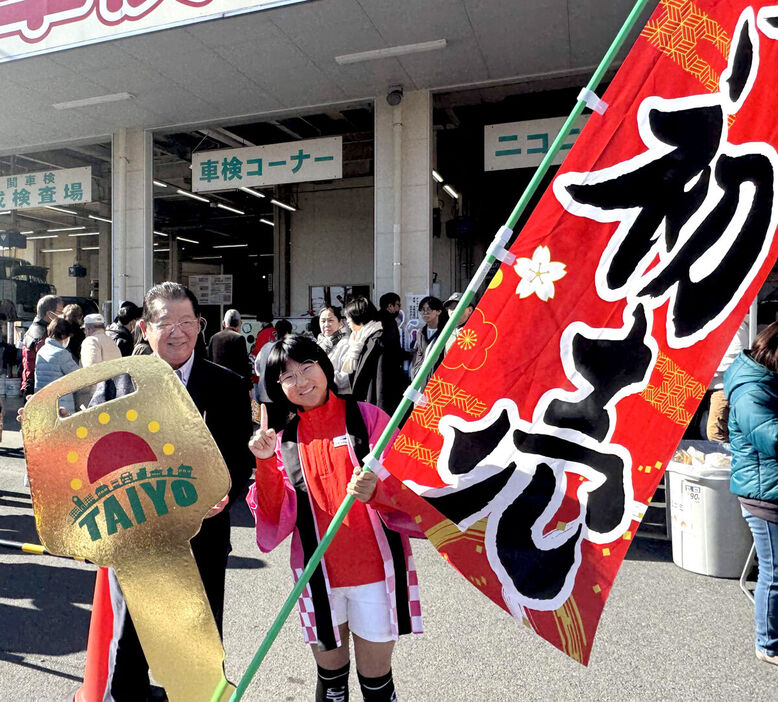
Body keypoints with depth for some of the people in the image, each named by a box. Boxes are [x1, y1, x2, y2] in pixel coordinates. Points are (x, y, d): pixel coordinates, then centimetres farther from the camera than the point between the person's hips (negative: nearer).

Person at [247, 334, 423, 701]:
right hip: (320, 574, 2)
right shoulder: (285, 439, 3)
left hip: (376, 570, -2)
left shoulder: (367, 417, -5)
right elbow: (277, 519, -3)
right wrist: (266, 463, -17)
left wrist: (375, 491, -28)